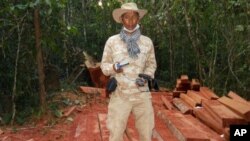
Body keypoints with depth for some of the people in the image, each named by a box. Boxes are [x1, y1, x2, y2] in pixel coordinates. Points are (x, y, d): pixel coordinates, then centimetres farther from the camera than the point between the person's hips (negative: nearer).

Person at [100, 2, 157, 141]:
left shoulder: (147, 42, 1)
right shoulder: (112, 41, -3)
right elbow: (104, 66, 5)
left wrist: (146, 77, -7)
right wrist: (114, 67, -18)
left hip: (142, 95, 2)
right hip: (120, 95, -1)